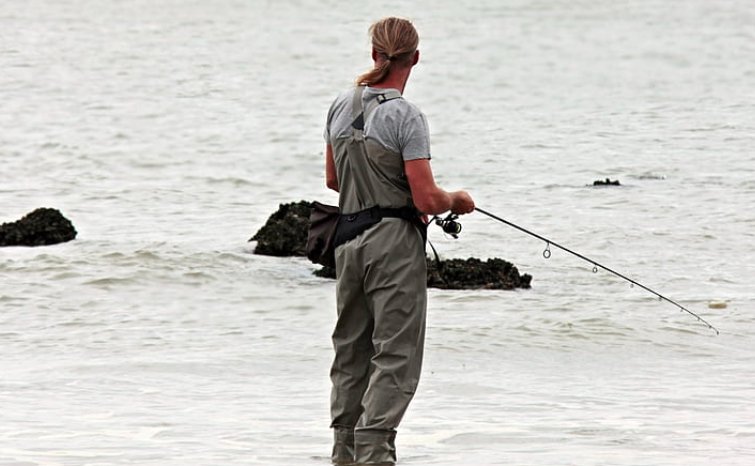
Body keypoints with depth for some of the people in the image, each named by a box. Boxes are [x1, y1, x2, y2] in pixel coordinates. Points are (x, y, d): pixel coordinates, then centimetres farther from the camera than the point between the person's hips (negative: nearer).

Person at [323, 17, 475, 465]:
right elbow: (426, 199, -17)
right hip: (396, 242, -7)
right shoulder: (405, 116, -15)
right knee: (396, 354, -3)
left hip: (349, 238, 7)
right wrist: (458, 200, 3)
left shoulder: (342, 106, 6)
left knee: (351, 349, 16)